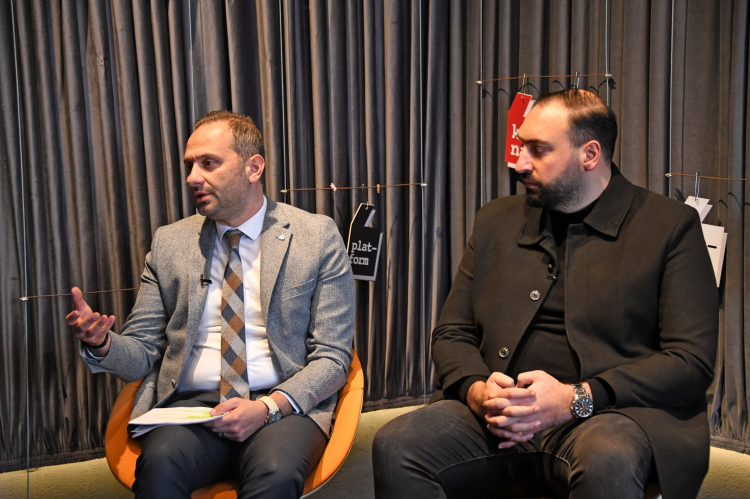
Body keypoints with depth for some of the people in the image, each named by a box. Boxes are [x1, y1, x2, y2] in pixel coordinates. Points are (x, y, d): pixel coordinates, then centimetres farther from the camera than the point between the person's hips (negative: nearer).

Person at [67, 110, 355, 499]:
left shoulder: (317, 236, 3)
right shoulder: (169, 242, 12)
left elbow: (332, 357, 1)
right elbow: (142, 353, 14)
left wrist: (268, 407, -16)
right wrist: (101, 343, -10)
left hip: (285, 404, -2)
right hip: (190, 403, 2)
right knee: (159, 463, -31)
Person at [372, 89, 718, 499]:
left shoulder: (670, 227, 4)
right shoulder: (496, 222, 17)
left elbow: (692, 361, -4)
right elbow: (451, 333, 17)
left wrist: (576, 399, -15)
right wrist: (476, 390, -6)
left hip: (610, 411, -3)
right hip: (496, 418, 4)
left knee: (608, 464, -38)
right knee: (394, 447, -23)